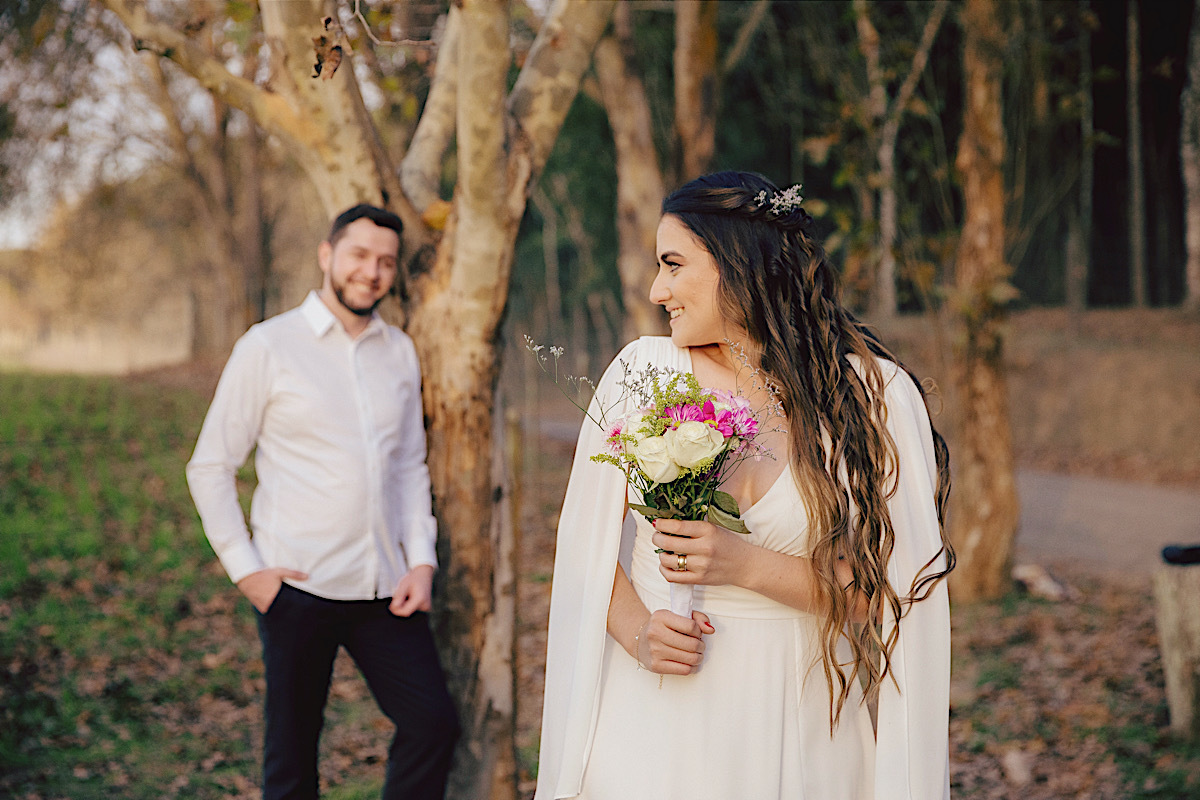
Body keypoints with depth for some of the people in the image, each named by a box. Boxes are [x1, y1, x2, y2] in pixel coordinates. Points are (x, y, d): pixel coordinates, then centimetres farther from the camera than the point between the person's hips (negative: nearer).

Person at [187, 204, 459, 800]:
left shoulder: (399, 352, 11)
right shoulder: (269, 346, -3)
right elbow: (210, 467, -2)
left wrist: (421, 560, 3)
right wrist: (245, 569, -8)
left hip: (384, 588, 4)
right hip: (298, 588, -4)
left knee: (434, 722, -3)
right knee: (292, 751, 5)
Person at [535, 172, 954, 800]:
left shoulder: (875, 394, -8)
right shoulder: (642, 371, -2)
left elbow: (893, 582, -9)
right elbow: (588, 538, 3)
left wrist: (748, 567, -20)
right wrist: (636, 630, -14)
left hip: (796, 727, -1)